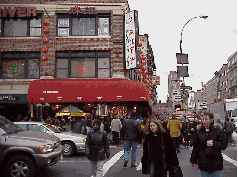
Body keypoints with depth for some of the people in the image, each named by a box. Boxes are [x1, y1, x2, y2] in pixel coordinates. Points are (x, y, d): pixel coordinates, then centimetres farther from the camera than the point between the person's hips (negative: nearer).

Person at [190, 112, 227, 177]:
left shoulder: (218, 131, -4)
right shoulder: (199, 132, 5)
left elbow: (224, 145, -5)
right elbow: (196, 148, 9)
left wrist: (214, 144, -21)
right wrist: (193, 161, 11)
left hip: (216, 162, -2)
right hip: (203, 163, 3)